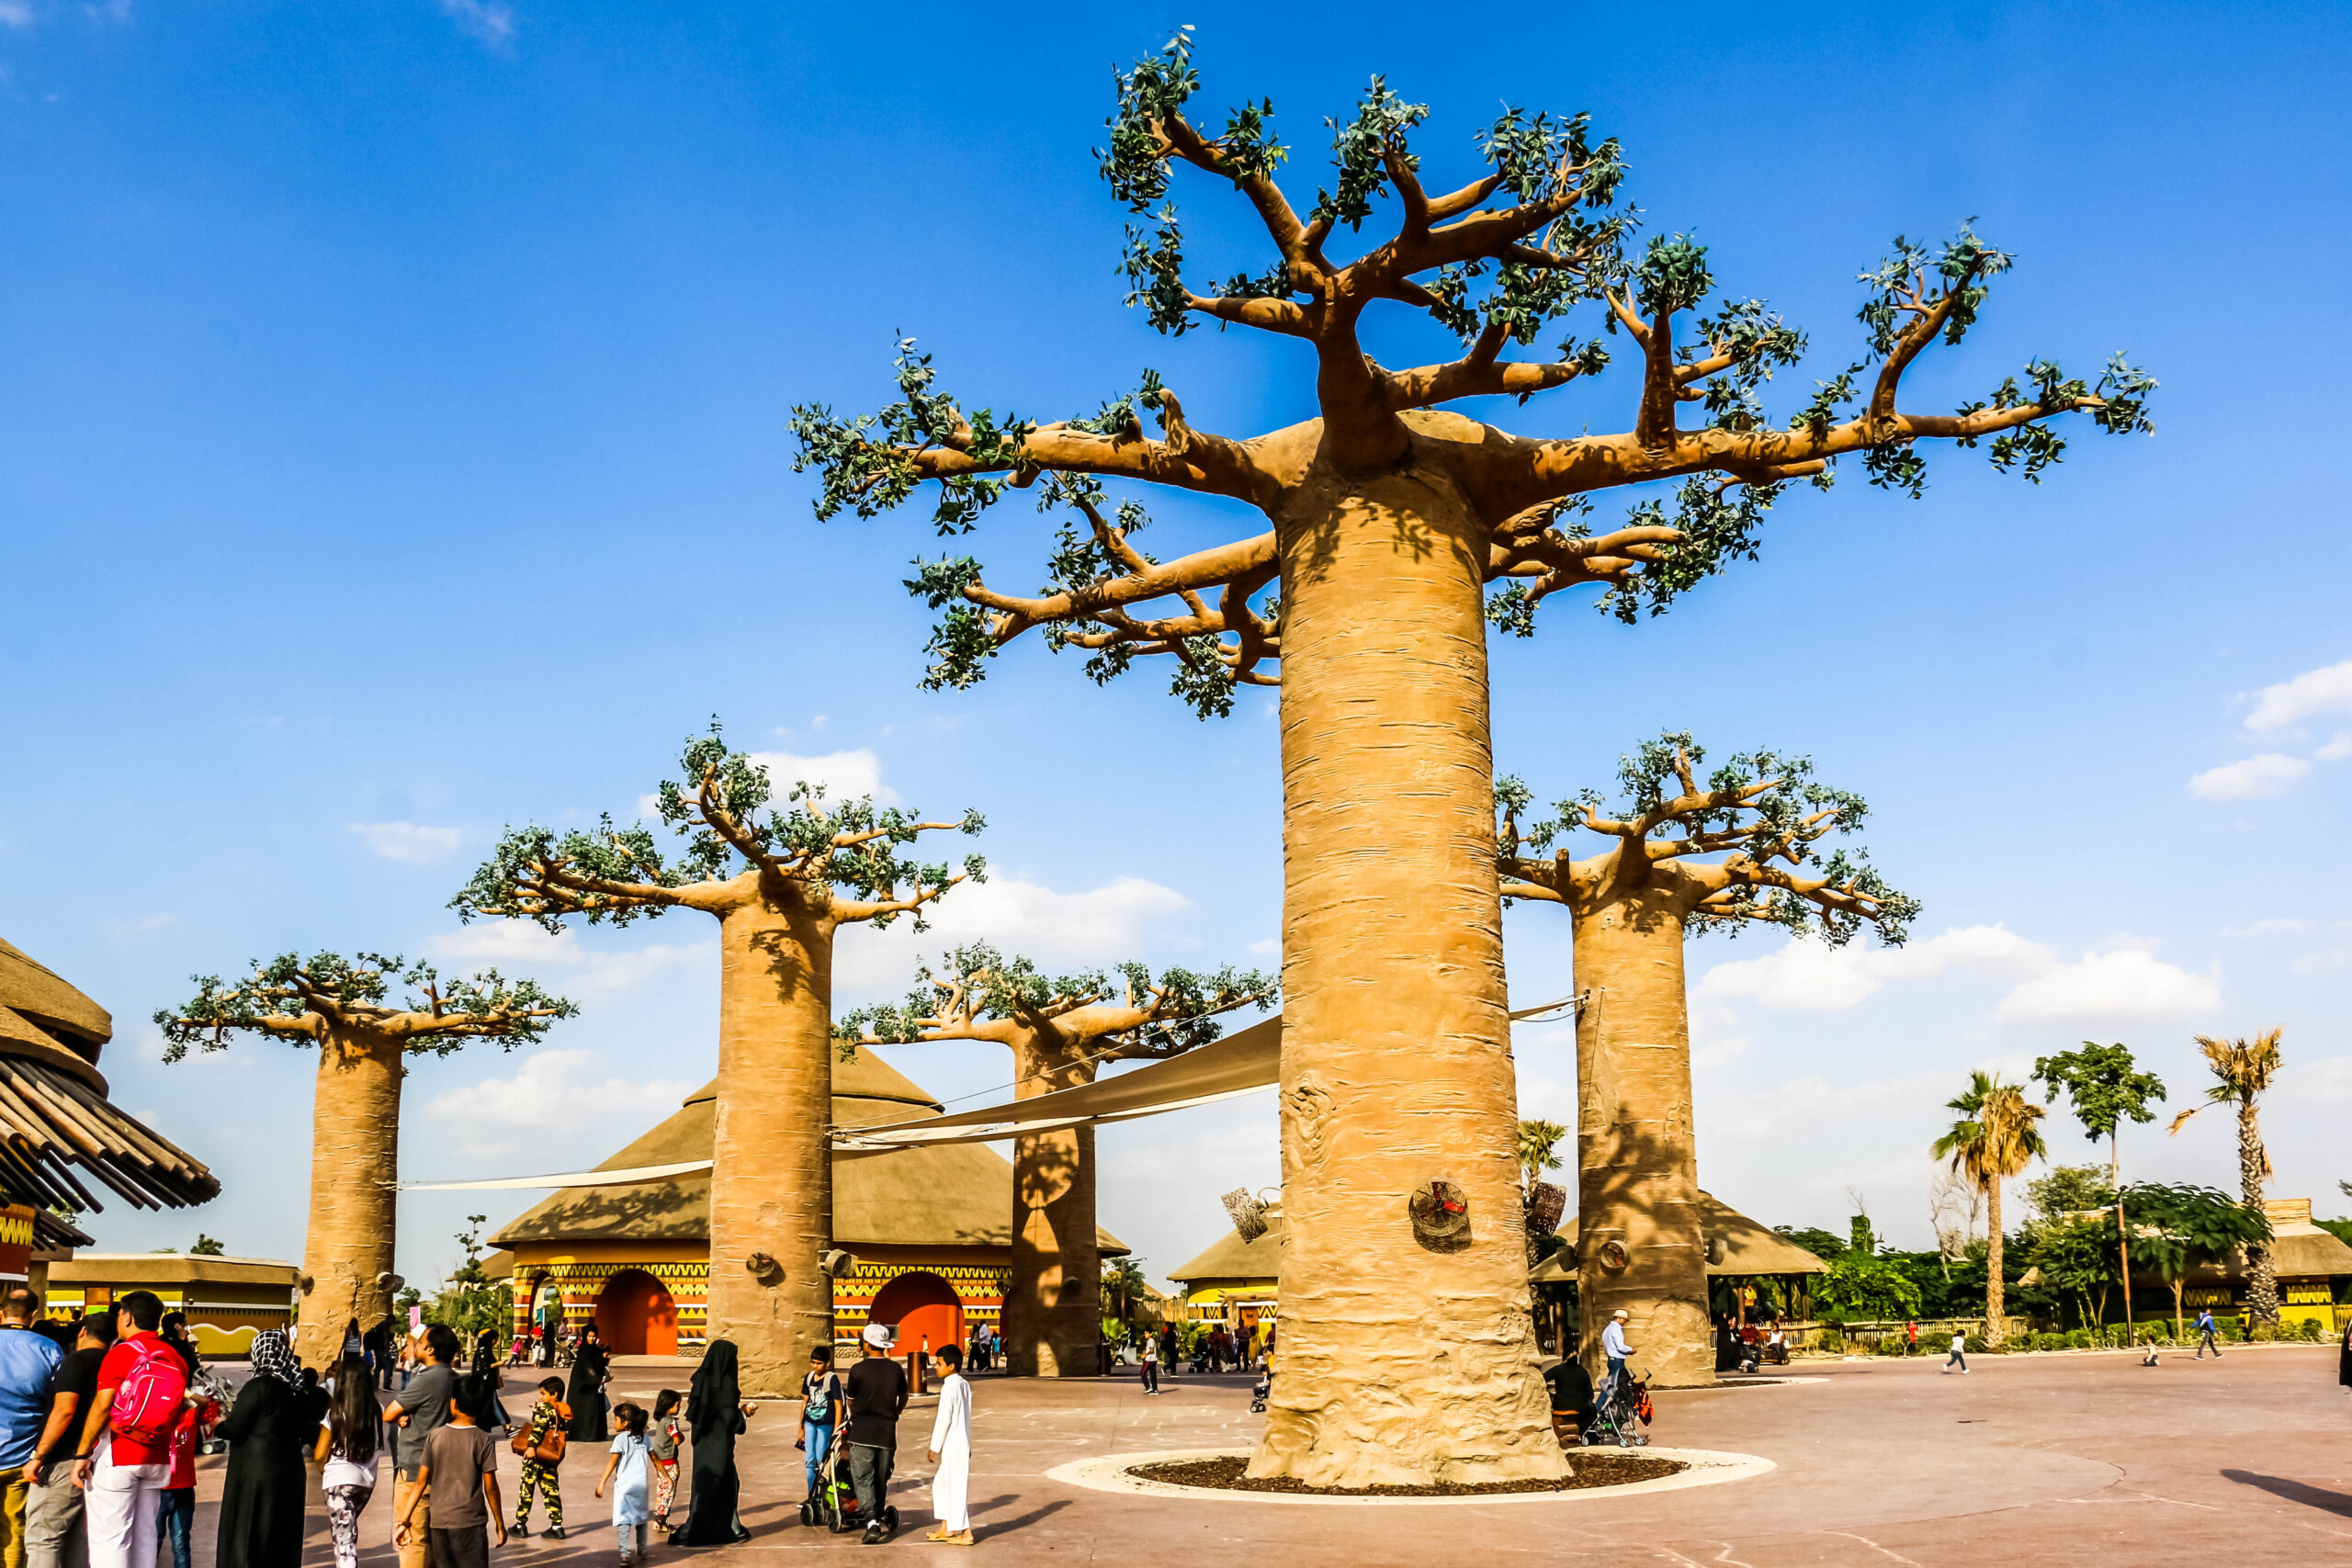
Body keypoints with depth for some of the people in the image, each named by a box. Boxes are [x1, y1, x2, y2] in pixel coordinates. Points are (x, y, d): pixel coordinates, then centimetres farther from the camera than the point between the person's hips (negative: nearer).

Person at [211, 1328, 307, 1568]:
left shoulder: (257, 1387, -17)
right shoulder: (298, 1387, 3)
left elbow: (232, 1429, -13)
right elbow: (310, 1426, 10)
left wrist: (217, 1424, 7)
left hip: (255, 1475, -6)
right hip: (290, 1474, 6)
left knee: (245, 1539, 3)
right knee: (282, 1539, 13)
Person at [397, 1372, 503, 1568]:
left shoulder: (435, 1436, 0)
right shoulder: (483, 1441, -8)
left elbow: (421, 1482, 0)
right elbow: (490, 1487, -5)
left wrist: (404, 1521, 6)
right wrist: (500, 1525, 5)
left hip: (438, 1521, 3)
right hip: (470, 1522, -3)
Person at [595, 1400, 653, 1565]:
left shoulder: (620, 1439, -10)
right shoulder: (644, 1438, 8)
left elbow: (613, 1462, -15)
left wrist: (601, 1483, -14)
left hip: (624, 1485, -5)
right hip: (642, 1484, 6)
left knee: (623, 1521, -5)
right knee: (641, 1518, 19)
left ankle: (625, 1555, -15)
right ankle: (641, 1551, 29)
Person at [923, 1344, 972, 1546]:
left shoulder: (949, 1388, -17)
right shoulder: (965, 1385, 10)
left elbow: (944, 1419, -19)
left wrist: (935, 1447, -12)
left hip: (953, 1446, -9)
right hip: (963, 1443, 9)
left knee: (956, 1488, -3)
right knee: (940, 1484, 17)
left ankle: (965, 1533, 1)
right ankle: (946, 1528, 22)